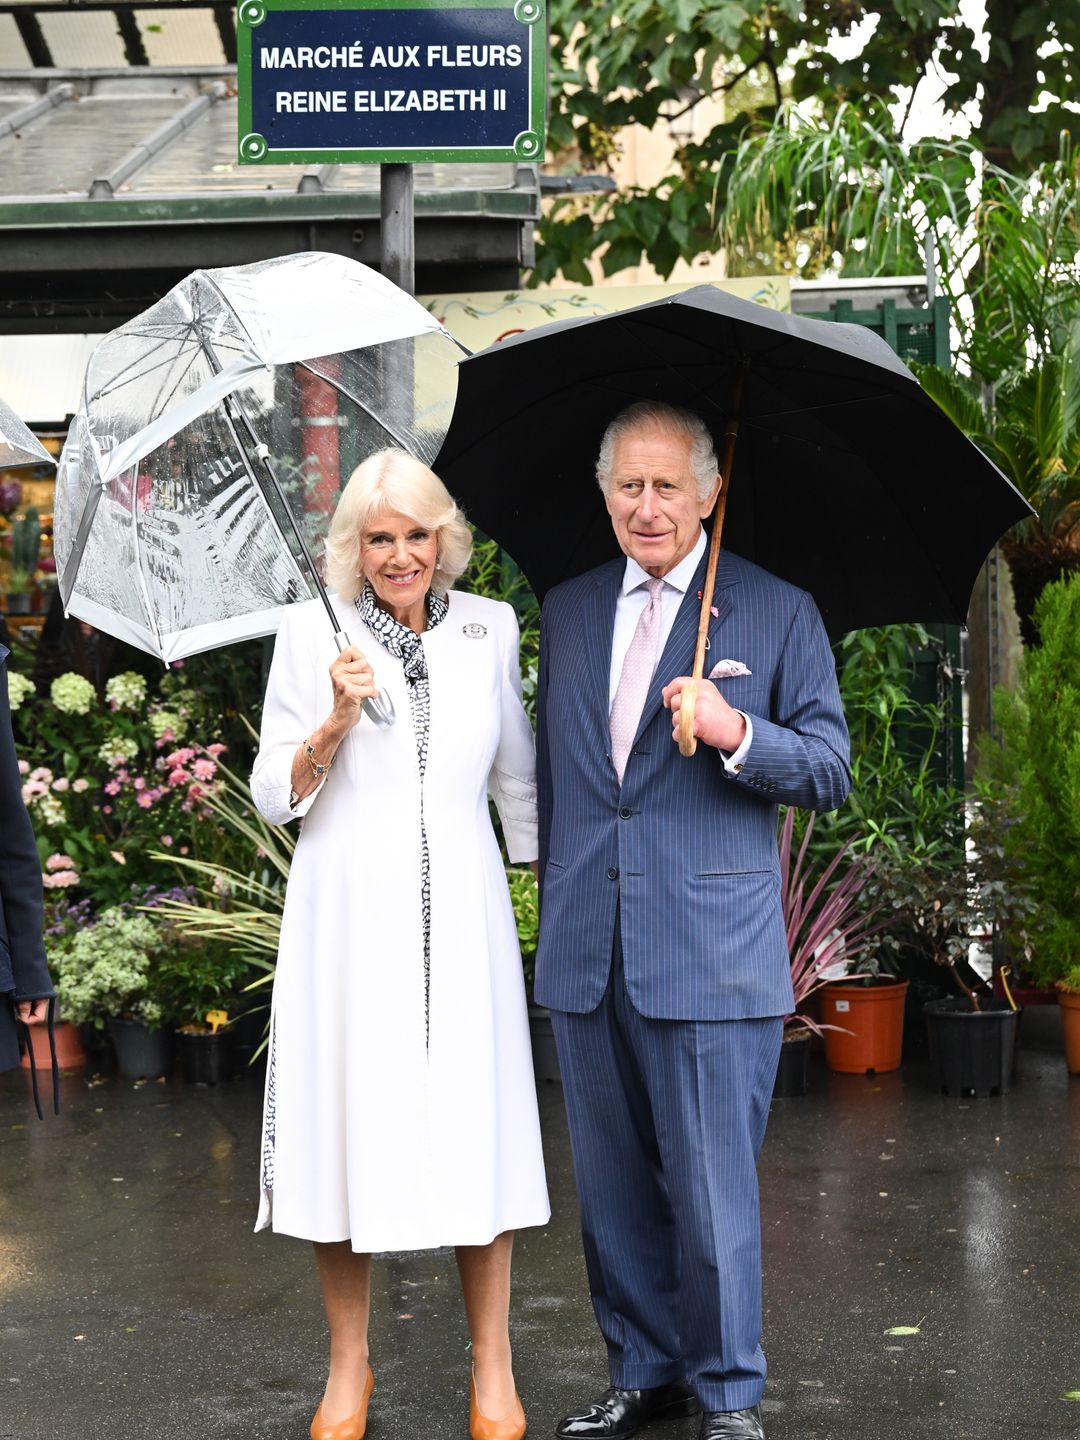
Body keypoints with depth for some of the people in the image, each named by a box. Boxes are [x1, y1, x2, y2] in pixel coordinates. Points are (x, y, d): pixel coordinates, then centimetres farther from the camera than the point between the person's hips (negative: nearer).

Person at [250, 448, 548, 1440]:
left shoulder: (489, 630, 7)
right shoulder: (312, 633, 0)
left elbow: (517, 775, 17)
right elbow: (274, 797, 1)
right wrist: (335, 724, -15)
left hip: (459, 913, 1)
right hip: (348, 914, -1)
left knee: (476, 1124, 2)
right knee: (350, 1124, 2)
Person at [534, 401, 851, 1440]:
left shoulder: (780, 613, 1)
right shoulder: (566, 611, 14)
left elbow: (830, 772, -2)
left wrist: (737, 732, -19)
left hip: (711, 953, -4)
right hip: (586, 954, 5)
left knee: (712, 1190, -1)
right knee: (613, 1187, 13)